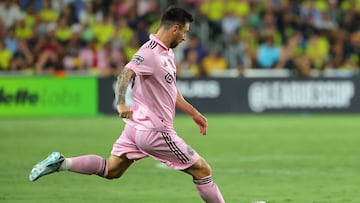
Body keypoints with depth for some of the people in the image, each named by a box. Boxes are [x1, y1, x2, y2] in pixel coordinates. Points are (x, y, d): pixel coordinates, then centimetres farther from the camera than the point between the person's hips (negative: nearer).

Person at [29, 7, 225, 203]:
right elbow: (126, 74, -35)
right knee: (202, 170, 0)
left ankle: (60, 163, 4)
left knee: (110, 169, 13)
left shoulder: (166, 52, 12)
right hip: (154, 131, -10)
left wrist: (193, 113, 28)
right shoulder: (150, 53, -19)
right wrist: (121, 104, -50)